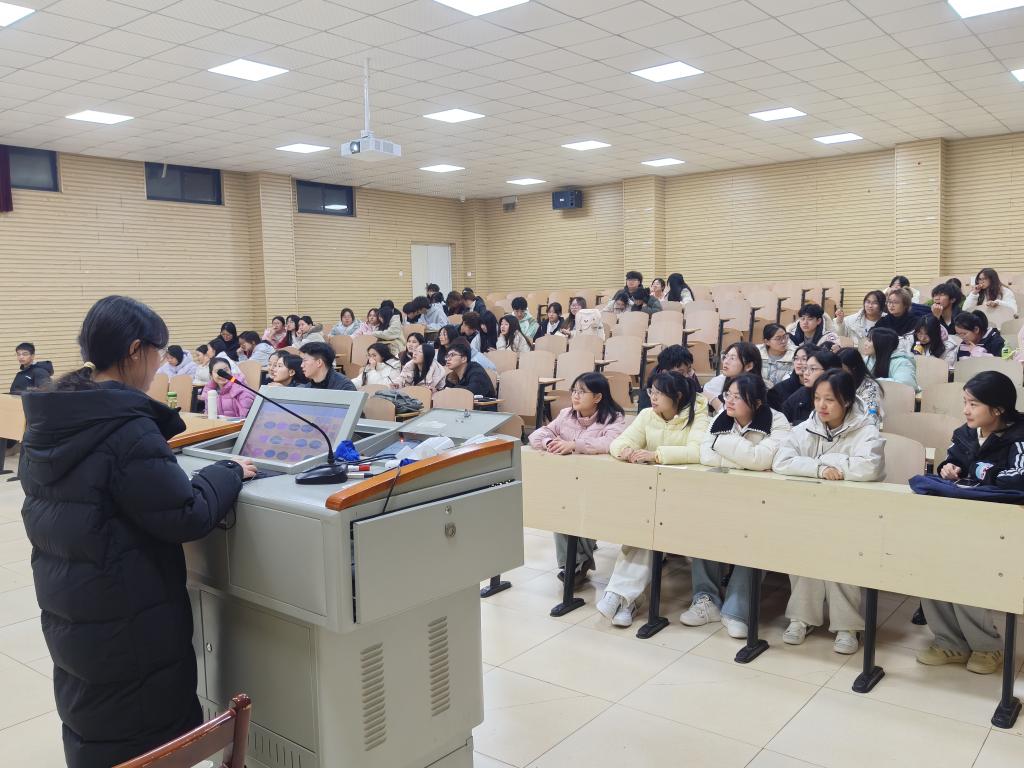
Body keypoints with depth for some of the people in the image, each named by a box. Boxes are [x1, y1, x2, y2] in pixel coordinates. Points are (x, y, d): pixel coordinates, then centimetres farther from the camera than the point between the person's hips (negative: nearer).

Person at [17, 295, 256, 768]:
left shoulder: (48, 419, 2)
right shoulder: (125, 427, -24)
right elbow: (186, 516, -22)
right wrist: (229, 473, -7)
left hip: (68, 610, 9)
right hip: (126, 619, -8)